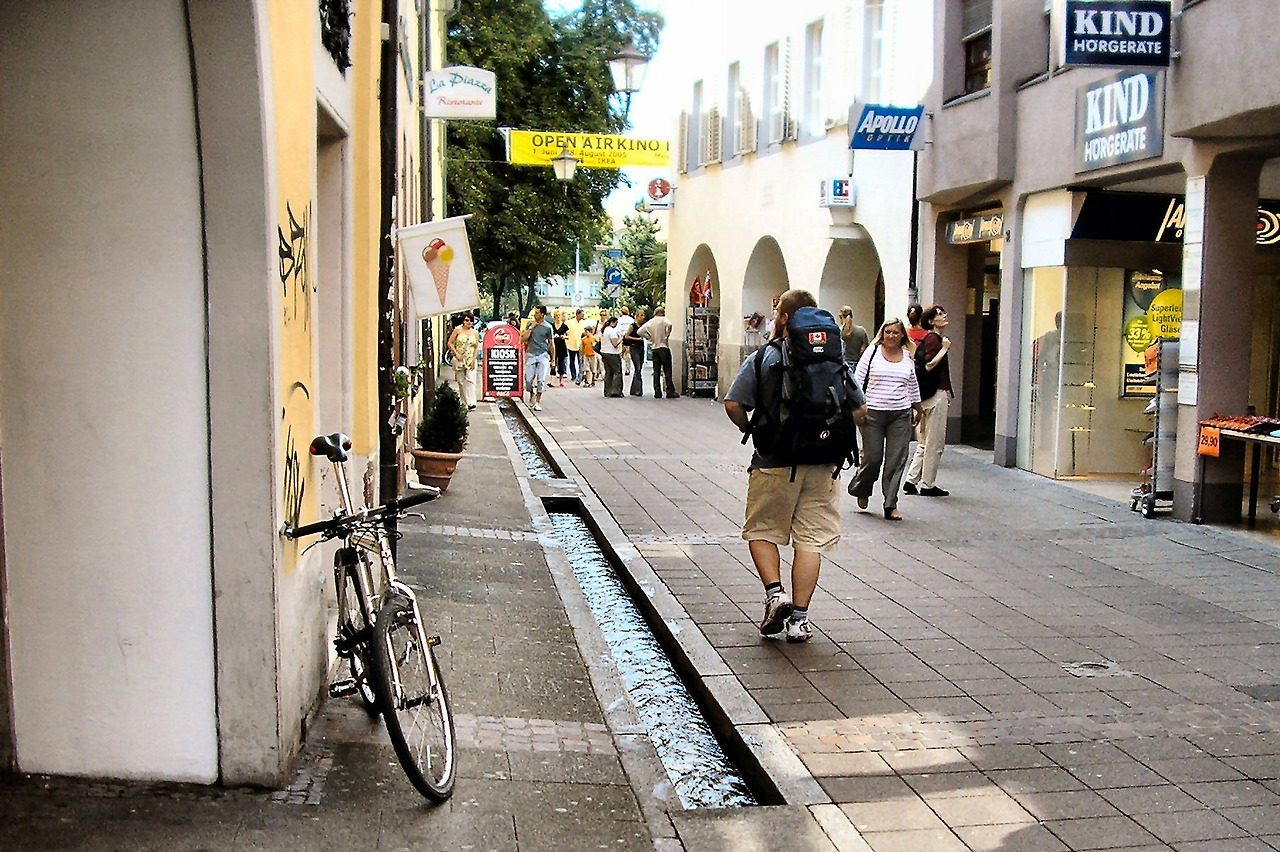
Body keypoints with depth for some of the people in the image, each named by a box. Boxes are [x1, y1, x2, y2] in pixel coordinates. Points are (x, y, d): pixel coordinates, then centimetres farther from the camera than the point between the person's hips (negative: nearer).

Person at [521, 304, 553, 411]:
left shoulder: (548, 327, 1)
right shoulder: (530, 325, 7)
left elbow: (551, 343, 6)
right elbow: (523, 339, 0)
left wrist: (553, 359, 6)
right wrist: (531, 328, -8)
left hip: (543, 355, -2)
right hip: (531, 354, 2)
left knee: (541, 379, -6)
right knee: (528, 379, -1)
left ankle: (538, 402, 1)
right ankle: (531, 393, 29)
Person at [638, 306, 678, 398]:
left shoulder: (650, 322, 11)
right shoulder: (663, 319, -3)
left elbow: (639, 332, 9)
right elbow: (669, 325, -24)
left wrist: (649, 338, 11)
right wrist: (667, 336, -12)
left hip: (654, 348, 5)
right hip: (664, 347, -5)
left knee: (656, 371, 6)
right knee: (667, 370, -3)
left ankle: (657, 393, 2)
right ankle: (670, 392, -6)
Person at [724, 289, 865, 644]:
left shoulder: (763, 358, -4)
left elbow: (733, 405, -9)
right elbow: (859, 410, 6)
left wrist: (752, 432, 7)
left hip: (774, 464, -2)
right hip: (822, 466, 2)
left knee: (761, 531, 14)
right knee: (811, 539, 6)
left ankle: (775, 591, -4)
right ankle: (799, 618, 6)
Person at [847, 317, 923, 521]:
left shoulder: (908, 356, 9)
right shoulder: (872, 352, 0)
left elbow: (913, 385, 20)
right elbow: (858, 379, -1)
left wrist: (917, 408, 25)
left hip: (901, 415, 3)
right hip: (873, 413, -3)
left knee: (897, 460, -1)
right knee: (873, 458, -2)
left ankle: (891, 504, 4)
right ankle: (861, 490, 27)